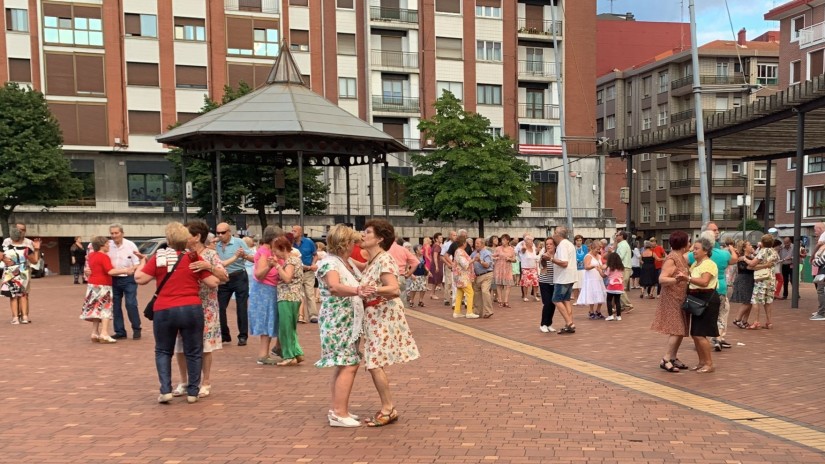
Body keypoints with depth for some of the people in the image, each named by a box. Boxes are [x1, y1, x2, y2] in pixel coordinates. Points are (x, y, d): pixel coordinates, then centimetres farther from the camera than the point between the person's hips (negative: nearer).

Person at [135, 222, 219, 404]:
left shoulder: (158, 258, 0)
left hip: (164, 311, 0)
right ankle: (193, 392, 14)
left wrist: (142, 262, 17)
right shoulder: (193, 258, 2)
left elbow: (140, 279, -1)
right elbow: (213, 283, 0)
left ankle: (165, 390, 7)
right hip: (192, 310, 0)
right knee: (193, 352, 12)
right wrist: (207, 268, 19)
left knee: (163, 351, 17)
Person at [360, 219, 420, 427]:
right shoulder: (373, 261, 13)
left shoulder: (384, 260, -15)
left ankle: (388, 409, 3)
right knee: (374, 364, 10)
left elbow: (393, 288, -28)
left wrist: (371, 290, -41)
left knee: (374, 364, -8)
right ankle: (388, 408, 19)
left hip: (384, 317, -9)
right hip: (374, 317, 9)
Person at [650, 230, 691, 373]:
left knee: (681, 330, 10)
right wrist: (676, 280, -41)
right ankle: (665, 360, -6)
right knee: (676, 330, -11)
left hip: (681, 299, 9)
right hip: (672, 299, -9)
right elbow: (662, 279, -26)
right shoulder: (671, 259, -16)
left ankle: (673, 357, 18)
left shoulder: (682, 258, 11)